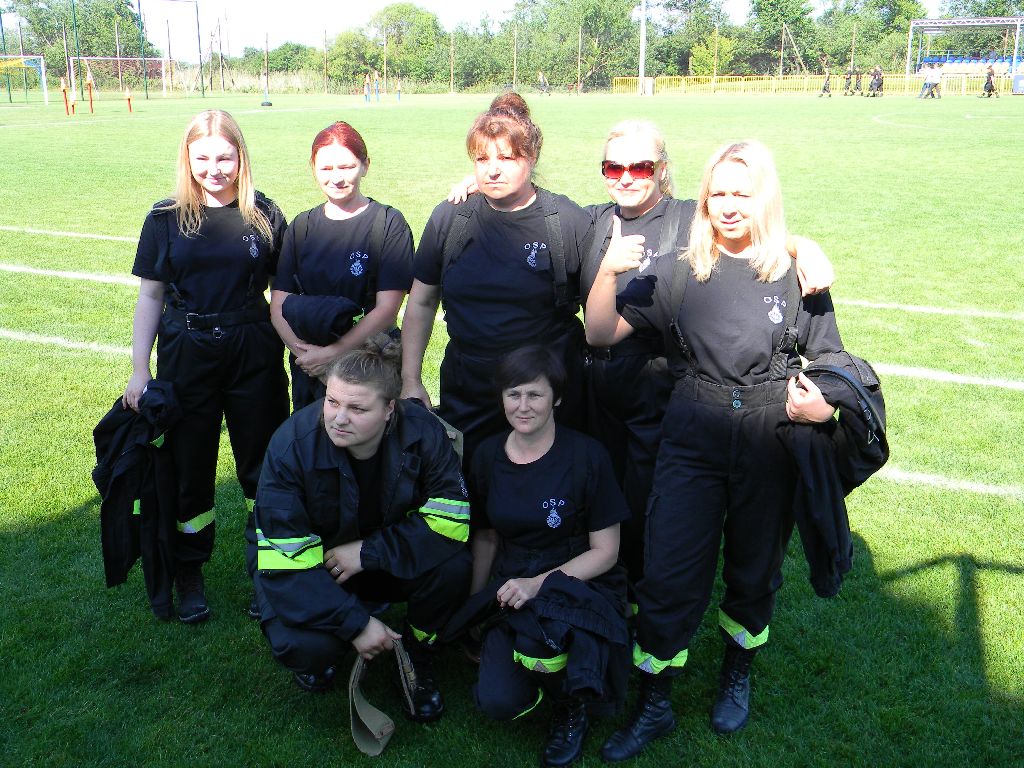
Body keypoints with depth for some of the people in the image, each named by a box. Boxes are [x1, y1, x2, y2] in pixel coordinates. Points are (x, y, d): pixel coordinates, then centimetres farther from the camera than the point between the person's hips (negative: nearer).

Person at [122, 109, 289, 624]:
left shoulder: (264, 215, 0)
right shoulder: (167, 218, 0)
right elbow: (150, 295, 2)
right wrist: (139, 370, -2)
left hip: (254, 354, 0)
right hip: (186, 355, 0)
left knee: (263, 464, 8)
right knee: (189, 466, 10)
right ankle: (188, 573, 27)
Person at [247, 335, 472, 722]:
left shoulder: (422, 431, -23)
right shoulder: (293, 444, -27)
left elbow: (452, 517, -23)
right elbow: (285, 559, -26)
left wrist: (368, 552, -27)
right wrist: (356, 624, -29)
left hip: (392, 559, 2)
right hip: (311, 568, -1)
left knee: (452, 566, -28)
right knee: (306, 647, -31)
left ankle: (418, 660, 2)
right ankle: (320, 654, 10)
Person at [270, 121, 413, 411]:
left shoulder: (389, 223, -6)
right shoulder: (302, 226, 8)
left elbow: (387, 310, -13)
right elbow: (279, 304, 2)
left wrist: (331, 354, -17)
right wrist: (302, 351, -14)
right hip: (308, 370, 4)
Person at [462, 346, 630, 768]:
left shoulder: (586, 455, -12)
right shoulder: (488, 455, 1)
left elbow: (605, 551, -8)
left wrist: (539, 584, -20)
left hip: (577, 585, -3)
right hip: (512, 584, 3)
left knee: (536, 634, -37)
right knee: (497, 702, -20)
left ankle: (571, 703, -1)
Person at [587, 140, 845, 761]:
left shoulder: (798, 276, 0)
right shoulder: (681, 272, 2)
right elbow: (602, 334, -4)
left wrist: (821, 405, -15)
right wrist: (607, 272, -21)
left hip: (770, 448, 0)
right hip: (692, 444, 0)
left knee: (753, 570, 17)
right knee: (671, 574, 2)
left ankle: (738, 675, 42)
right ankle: (655, 706, 19)